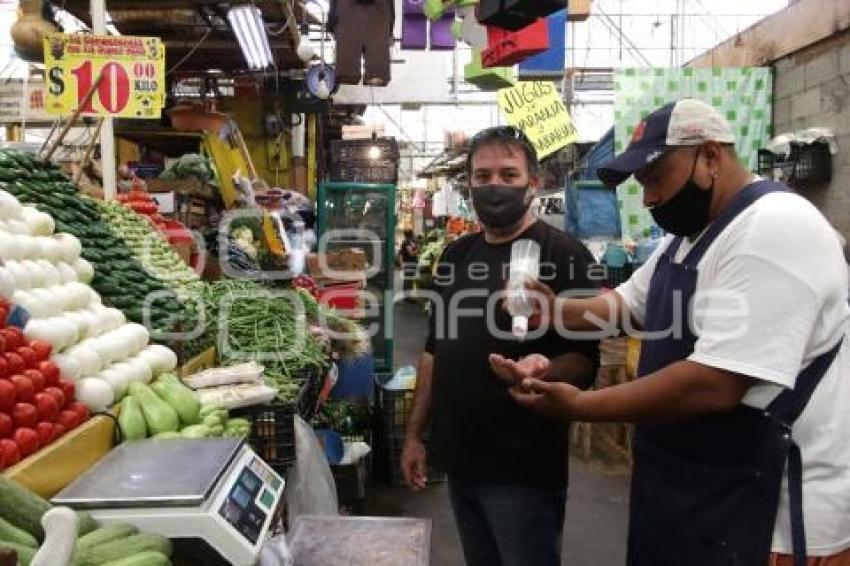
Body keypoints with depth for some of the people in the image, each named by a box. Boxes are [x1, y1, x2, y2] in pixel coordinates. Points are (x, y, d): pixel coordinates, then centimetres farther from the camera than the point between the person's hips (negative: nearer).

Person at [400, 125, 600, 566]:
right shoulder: (455, 255, 9)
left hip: (524, 466, -6)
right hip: (460, 459, 6)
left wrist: (544, 370, -37)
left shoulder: (563, 255, -11)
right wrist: (415, 433, 13)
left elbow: (584, 361, -16)